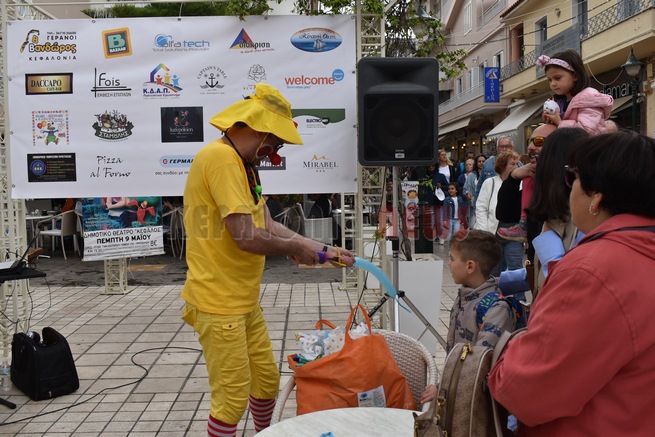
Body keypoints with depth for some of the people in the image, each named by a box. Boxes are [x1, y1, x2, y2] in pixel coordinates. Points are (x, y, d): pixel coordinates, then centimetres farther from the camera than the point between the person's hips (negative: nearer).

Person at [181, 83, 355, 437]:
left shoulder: (243, 165, 11)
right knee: (233, 397, 1)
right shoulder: (222, 158, -20)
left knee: (267, 380, 20)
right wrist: (292, 248, -9)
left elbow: (267, 225, 12)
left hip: (245, 301, 10)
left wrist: (323, 249, 10)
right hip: (219, 304, -9)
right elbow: (246, 237, -26)